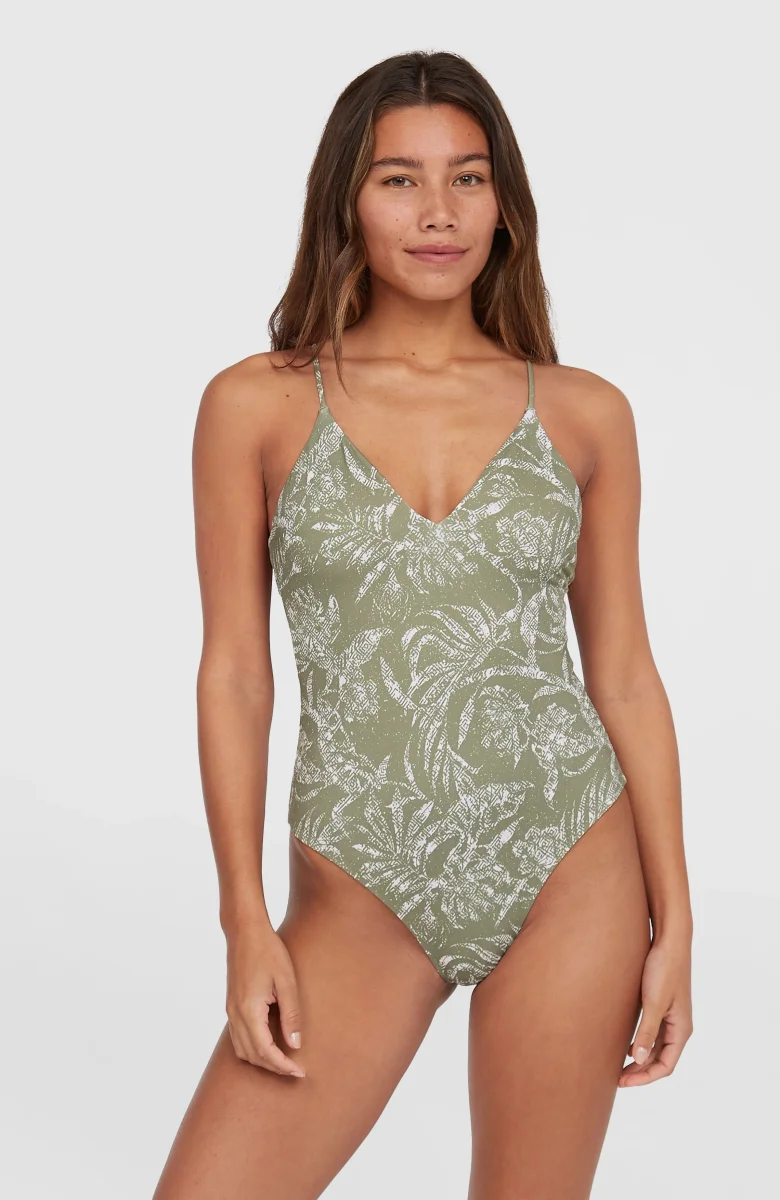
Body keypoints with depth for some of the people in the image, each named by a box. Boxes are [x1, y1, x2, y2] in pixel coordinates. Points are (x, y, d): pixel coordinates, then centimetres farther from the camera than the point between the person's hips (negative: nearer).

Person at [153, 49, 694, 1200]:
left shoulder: (584, 413, 3)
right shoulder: (257, 405, -1)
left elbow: (623, 674, 5)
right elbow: (234, 674, 0)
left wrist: (673, 920, 3)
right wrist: (248, 926, -4)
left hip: (569, 874, 1)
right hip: (361, 892, 0)